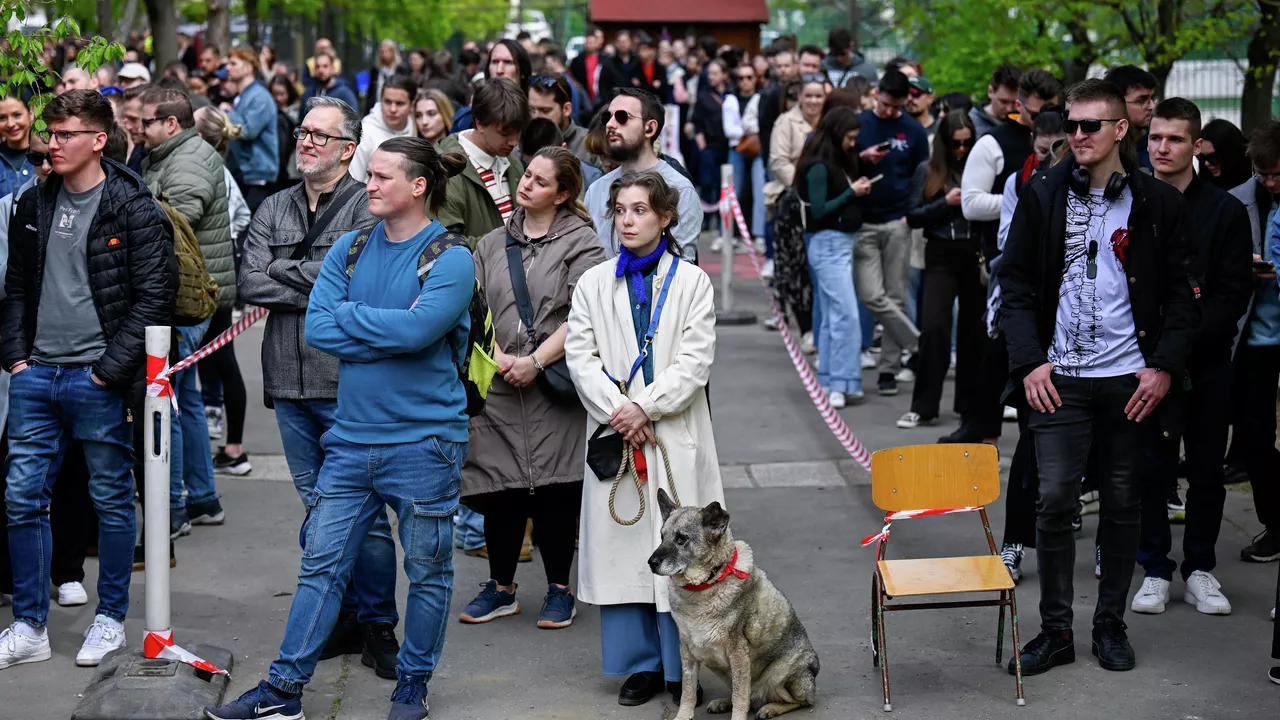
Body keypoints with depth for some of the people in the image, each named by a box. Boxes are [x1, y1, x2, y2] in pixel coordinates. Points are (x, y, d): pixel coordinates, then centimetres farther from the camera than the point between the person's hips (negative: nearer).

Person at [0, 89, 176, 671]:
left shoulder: (135, 210, -8)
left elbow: (154, 295, -11)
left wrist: (111, 368, -14)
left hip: (97, 379, -5)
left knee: (112, 500, 7)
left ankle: (111, 618, 20)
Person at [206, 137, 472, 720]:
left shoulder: (450, 260, -7)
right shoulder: (348, 250, 8)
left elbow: (418, 328, -23)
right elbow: (318, 328, -4)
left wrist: (350, 314, -10)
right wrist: (391, 330, -12)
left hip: (423, 440, -4)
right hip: (352, 436, 4)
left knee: (427, 569, 7)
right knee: (322, 561, 5)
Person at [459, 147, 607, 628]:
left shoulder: (580, 242, -1)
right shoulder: (493, 244, 15)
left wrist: (535, 361, -15)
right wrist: (497, 355, -7)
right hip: (498, 387, 4)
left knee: (554, 489, -3)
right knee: (499, 488, 4)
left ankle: (559, 589, 11)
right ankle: (501, 588, 17)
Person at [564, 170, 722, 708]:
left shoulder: (691, 281, 4)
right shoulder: (594, 283, 10)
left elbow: (696, 359, -4)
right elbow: (580, 355, 2)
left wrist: (646, 407, -13)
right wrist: (617, 412, -11)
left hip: (675, 435, -2)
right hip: (615, 434, 2)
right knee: (621, 544, 3)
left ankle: (681, 667, 5)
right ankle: (640, 663, 12)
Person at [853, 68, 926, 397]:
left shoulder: (914, 131, 5)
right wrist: (863, 158, -14)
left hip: (898, 222, 1)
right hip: (863, 222, -1)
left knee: (896, 297, 3)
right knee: (872, 295, -12)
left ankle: (889, 368, 10)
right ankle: (919, 346, 2)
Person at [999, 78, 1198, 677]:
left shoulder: (1158, 203, 2)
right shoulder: (1042, 196, 3)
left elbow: (1180, 291, 4)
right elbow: (1016, 283, 4)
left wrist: (1165, 365, -6)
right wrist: (1029, 361, -6)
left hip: (1130, 377, 0)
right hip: (1060, 376, 0)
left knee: (1123, 504, 8)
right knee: (1055, 500, -5)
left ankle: (1111, 623, 22)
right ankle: (1056, 630, 6)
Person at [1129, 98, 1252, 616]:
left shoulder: (1226, 211, 2)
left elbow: (1234, 292, -2)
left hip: (1208, 362, 0)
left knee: (1207, 470, 6)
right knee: (1152, 468, 1)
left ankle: (1199, 568, 18)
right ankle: (1155, 569, 12)